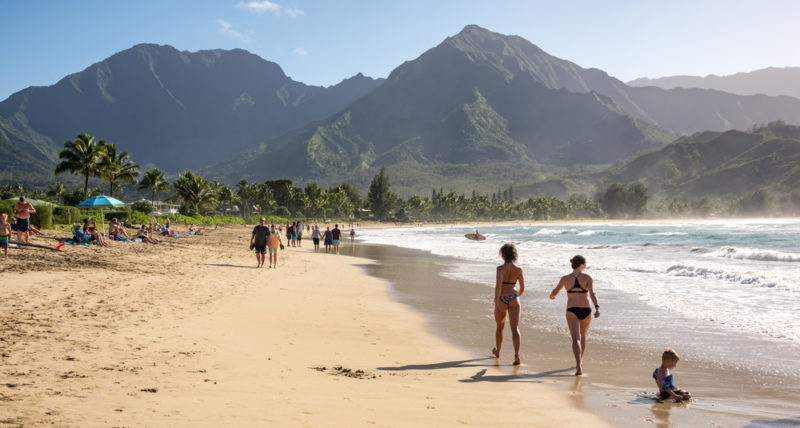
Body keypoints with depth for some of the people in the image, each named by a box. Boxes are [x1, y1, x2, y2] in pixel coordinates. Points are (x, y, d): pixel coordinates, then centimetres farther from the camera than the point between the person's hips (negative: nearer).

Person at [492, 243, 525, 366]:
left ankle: (497, 351, 41)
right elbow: (522, 288, 6)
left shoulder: (500, 268, -12)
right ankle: (517, 355, -24)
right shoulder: (519, 270, -1)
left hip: (502, 300, -1)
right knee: (515, 329, -4)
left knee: (500, 327, 20)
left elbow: (498, 286, -21)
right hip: (514, 300, 1)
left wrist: (496, 304, -19)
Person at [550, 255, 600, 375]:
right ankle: (580, 362, 40)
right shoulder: (587, 278, -5)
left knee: (576, 339, -9)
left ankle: (579, 366, -29)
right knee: (583, 336, 25)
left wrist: (551, 296, 40)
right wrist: (597, 308, -32)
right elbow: (592, 293, -21)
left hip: (572, 311, -1)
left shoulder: (565, 278, 0)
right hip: (586, 311, 1)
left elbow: (555, 291, 17)